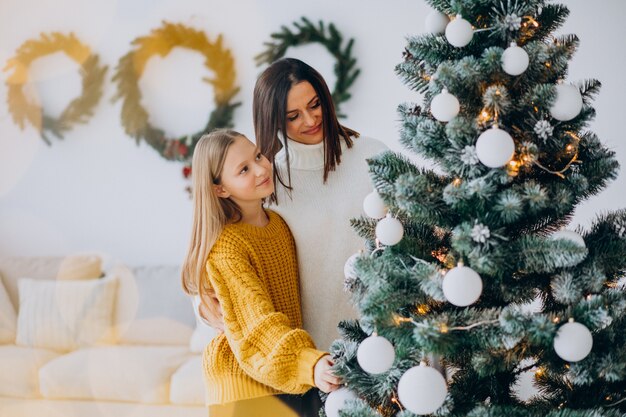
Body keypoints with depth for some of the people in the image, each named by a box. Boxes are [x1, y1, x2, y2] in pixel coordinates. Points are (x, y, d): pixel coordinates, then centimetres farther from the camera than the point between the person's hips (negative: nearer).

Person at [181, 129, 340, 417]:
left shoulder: (280, 223, 6)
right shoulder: (226, 248, -17)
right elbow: (258, 323, -24)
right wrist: (310, 363, -37)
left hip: (297, 375, 6)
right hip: (247, 380, -6)